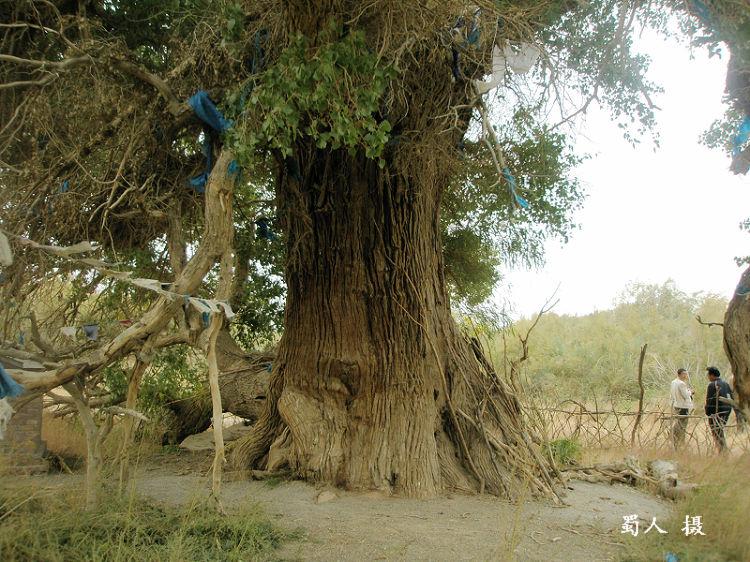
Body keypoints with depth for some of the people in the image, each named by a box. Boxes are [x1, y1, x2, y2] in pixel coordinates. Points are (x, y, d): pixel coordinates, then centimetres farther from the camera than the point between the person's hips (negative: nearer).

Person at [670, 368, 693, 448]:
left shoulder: (673, 383, 10)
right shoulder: (681, 384, -17)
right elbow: (686, 396, -17)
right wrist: (690, 392, 3)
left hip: (675, 406, 9)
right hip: (682, 407, -9)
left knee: (677, 425, 17)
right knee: (681, 427, -3)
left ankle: (674, 443, 23)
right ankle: (679, 445, -1)